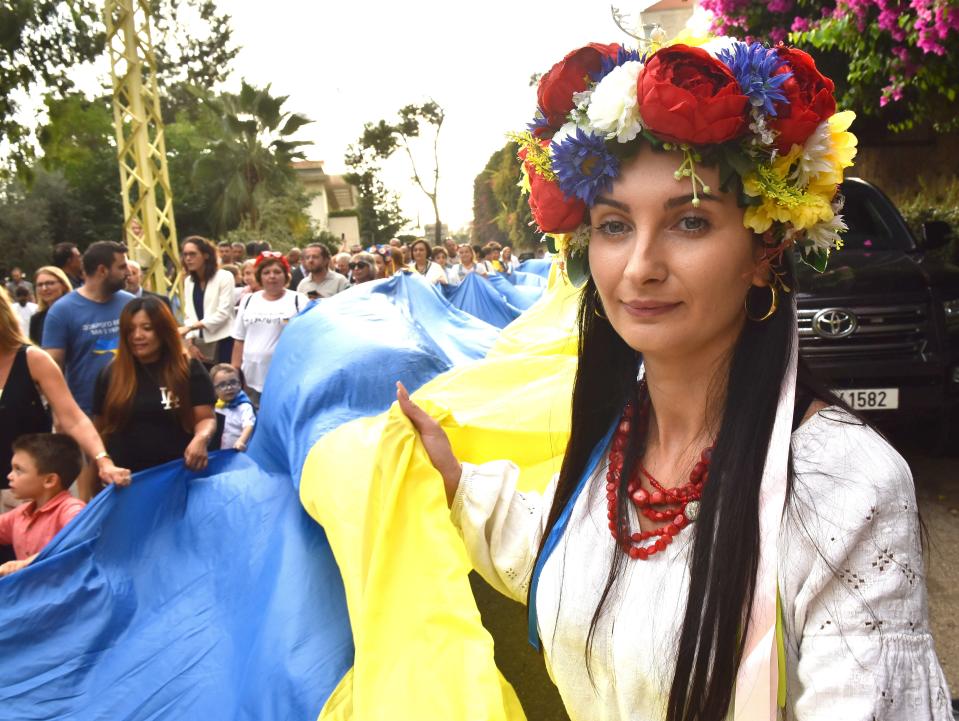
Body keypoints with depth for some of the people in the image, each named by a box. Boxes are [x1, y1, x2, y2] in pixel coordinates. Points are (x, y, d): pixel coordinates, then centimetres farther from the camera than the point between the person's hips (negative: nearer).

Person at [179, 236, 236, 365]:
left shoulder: (224, 277, -6)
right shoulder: (188, 281, 13)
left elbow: (223, 313, -13)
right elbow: (189, 315, 10)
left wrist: (189, 327, -16)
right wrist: (190, 342, -4)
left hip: (222, 342, -5)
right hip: (199, 343, 5)